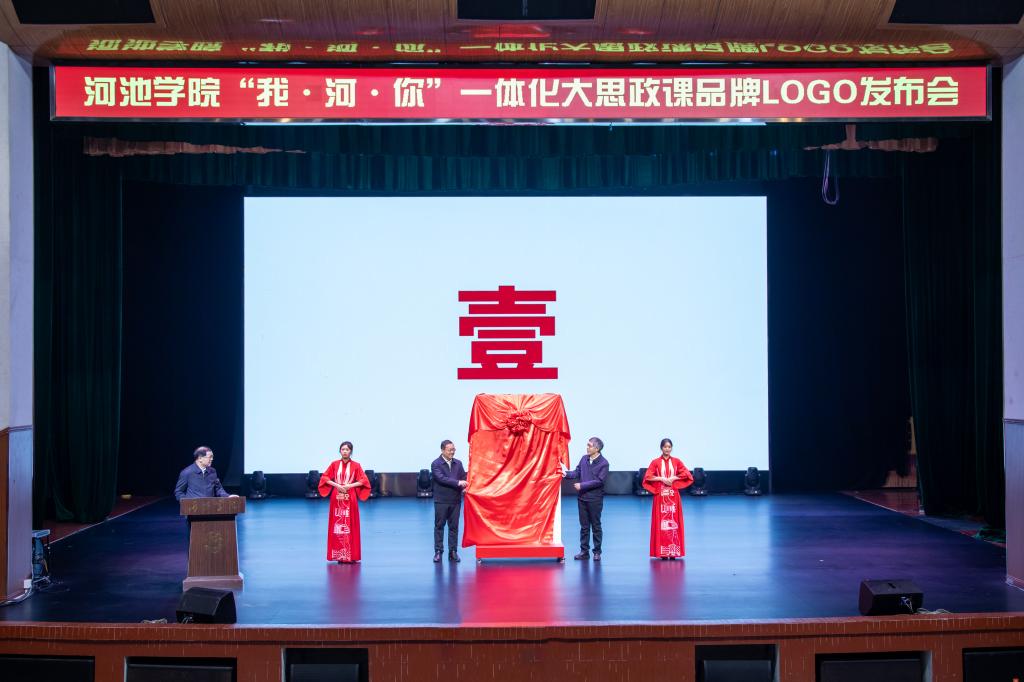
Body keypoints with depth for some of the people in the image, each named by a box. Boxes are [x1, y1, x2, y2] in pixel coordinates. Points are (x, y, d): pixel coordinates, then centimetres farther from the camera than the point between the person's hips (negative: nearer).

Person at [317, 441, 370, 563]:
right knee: (337, 526, -2)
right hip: (337, 498, 1)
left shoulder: (356, 465, 2)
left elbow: (363, 480, -3)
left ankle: (351, 555, 1)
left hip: (350, 499, -1)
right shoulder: (334, 464, 6)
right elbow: (324, 477, 4)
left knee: (350, 526, -3)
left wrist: (349, 485, -15)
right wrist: (337, 485, -10)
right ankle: (339, 556, 3)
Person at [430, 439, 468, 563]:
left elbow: (463, 478, 6)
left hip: (455, 500, 4)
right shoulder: (436, 464, -5)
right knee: (439, 526, 3)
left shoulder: (458, 463, 9)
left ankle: (453, 552, 11)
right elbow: (441, 478, -18)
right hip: (441, 500, -3)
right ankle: (438, 551, 8)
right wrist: (458, 483, -24)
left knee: (454, 527, 6)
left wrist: (464, 487, -16)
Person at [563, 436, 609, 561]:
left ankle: (597, 552, 13)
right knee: (584, 526, 10)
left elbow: (599, 481, -17)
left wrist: (582, 485, -19)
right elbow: (577, 472, 6)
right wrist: (567, 474, -12)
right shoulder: (584, 458, 6)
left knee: (596, 526, 5)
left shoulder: (603, 463, -11)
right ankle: (584, 551, 16)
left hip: (595, 499, -5)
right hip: (582, 497, 5)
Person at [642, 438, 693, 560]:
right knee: (661, 522, -3)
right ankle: (662, 552, -1)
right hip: (660, 495, -1)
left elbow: (686, 474, 0)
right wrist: (661, 478, -13)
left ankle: (673, 551, 1)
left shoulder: (676, 461, 9)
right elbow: (647, 477, -3)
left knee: (674, 521, -2)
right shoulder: (656, 462, 5)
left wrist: (673, 478, -10)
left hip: (673, 496, 1)